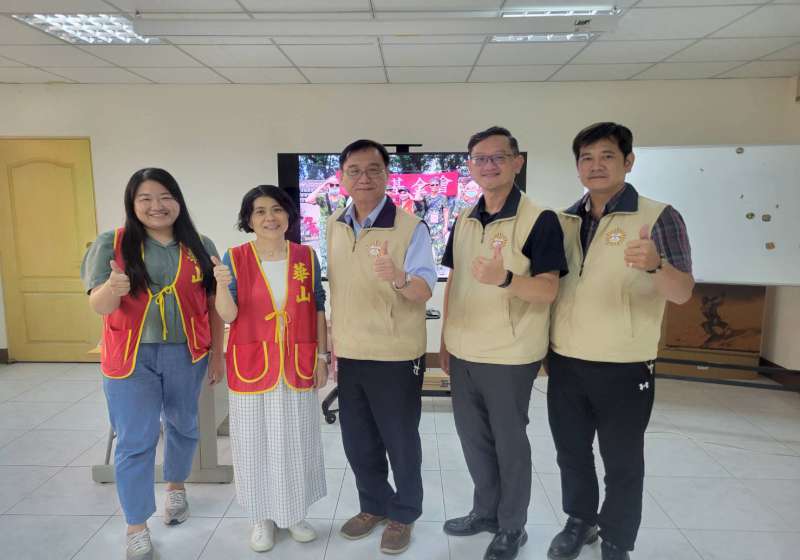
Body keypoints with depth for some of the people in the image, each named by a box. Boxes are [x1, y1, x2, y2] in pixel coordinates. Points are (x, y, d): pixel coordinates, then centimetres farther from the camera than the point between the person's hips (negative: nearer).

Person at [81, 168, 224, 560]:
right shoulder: (111, 244, -5)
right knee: (135, 442, 2)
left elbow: (212, 304, 4)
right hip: (131, 357, -2)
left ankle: (176, 487, 44)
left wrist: (217, 352, 2)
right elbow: (99, 306, -9)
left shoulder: (200, 247, 0)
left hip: (187, 355, 2)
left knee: (183, 425, 19)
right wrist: (113, 287, -32)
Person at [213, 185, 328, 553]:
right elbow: (228, 316, -8)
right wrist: (222, 284, -27)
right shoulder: (235, 258, -4)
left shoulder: (306, 257, 0)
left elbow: (318, 311, 4)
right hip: (252, 367, -1)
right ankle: (263, 517, 30)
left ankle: (294, 513, 33)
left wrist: (322, 358, 1)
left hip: (298, 366, 1)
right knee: (256, 444, 10)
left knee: (297, 442, 13)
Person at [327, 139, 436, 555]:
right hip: (350, 355, 6)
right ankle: (374, 506, 42)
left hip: (396, 357, -5)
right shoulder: (334, 227, 4)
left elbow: (424, 290, -20)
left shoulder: (411, 227, -14)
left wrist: (398, 279, -42)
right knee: (357, 441, 19)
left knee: (400, 441, 12)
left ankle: (403, 515, 34)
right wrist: (334, 342, 13)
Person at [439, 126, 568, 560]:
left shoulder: (539, 219, -12)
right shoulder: (464, 220, 7)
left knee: (509, 442, 10)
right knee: (473, 437, 19)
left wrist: (504, 278, -36)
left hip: (510, 355, -6)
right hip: (463, 352, 6)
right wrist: (445, 338, 11)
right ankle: (485, 511, 40)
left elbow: (548, 290, -17)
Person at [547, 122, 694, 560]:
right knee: (571, 453, 17)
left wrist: (654, 264, -36)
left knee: (622, 463, 11)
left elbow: (682, 293, -15)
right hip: (565, 363, 4)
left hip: (623, 368, -4)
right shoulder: (563, 221, 5)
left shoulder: (658, 217, -8)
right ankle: (580, 521, 40)